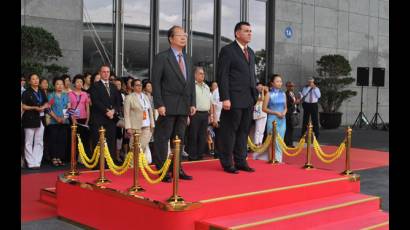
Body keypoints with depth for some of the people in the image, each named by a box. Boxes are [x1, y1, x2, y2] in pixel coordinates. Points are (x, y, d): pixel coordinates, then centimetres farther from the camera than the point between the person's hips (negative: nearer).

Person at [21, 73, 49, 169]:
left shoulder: (42, 92, 12)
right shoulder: (26, 93, -5)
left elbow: (46, 104, 16)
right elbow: (23, 106, -8)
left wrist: (43, 107, -6)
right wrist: (34, 108, -20)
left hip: (40, 119, 6)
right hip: (30, 119, -5)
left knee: (39, 142, 7)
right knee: (29, 142, -1)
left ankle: (37, 162, 13)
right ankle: (31, 163, 3)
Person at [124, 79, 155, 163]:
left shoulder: (145, 96, 16)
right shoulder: (129, 97, 0)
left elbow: (150, 111, 17)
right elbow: (126, 114, -6)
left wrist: (152, 124, 10)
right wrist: (128, 127, -13)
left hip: (146, 126, 4)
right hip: (135, 127, -4)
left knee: (144, 145, -2)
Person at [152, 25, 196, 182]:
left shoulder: (187, 59, 17)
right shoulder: (162, 57, -4)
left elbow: (191, 82, 17)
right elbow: (156, 82, -9)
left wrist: (192, 103, 8)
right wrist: (159, 104, -15)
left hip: (184, 106, 6)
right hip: (168, 106, -6)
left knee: (179, 139, 11)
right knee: (163, 138, -1)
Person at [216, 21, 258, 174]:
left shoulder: (251, 52, 18)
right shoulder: (227, 50, -4)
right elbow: (222, 76, -10)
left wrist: (255, 94, 12)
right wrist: (225, 98, -16)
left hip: (249, 100, 7)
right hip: (234, 99, -7)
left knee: (244, 131, 10)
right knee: (229, 131, 1)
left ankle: (241, 161, 18)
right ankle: (227, 163, 10)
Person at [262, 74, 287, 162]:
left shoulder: (283, 94, 9)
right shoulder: (269, 94, -4)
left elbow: (285, 107, 17)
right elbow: (264, 108, -6)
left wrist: (284, 112, -5)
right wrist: (276, 113, -14)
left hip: (282, 120, 4)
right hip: (273, 119, -4)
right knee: (274, 140, -4)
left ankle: (279, 159, 11)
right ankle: (275, 159, 3)